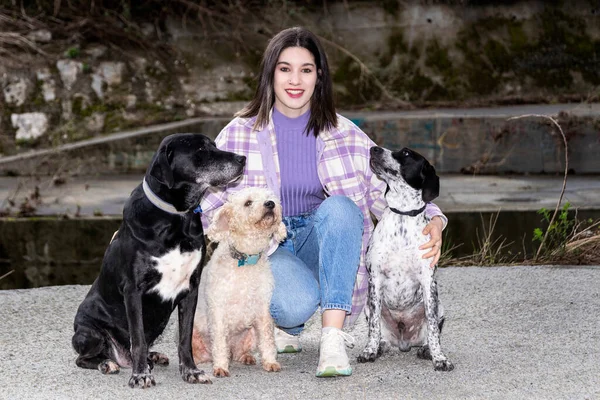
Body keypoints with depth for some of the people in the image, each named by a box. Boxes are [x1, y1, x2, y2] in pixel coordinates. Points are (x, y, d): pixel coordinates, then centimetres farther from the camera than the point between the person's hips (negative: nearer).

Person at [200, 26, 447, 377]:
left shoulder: (345, 135, 3)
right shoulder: (241, 134, 0)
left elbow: (387, 190, -2)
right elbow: (209, 201, 0)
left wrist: (431, 221, -21)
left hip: (320, 244, 2)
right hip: (264, 249, -2)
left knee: (338, 206, -32)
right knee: (297, 302, -36)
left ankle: (332, 338, -33)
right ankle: (286, 327, 5)